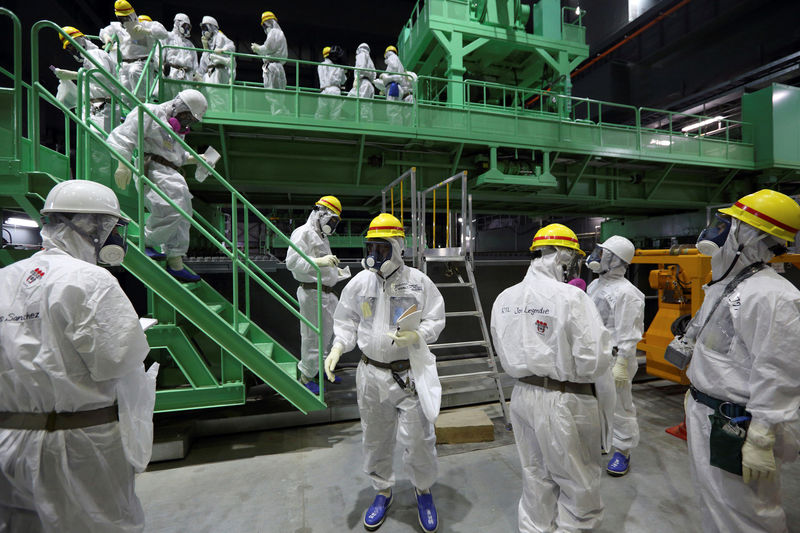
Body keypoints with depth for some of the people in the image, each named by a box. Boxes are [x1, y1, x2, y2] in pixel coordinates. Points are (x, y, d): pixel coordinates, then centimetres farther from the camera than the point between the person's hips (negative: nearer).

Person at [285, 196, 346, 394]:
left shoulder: (321, 236, 21)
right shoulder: (304, 233, -11)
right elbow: (292, 262, -22)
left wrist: (336, 272, 15)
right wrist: (319, 262, -32)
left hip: (327, 292, 10)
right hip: (313, 293, -10)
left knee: (335, 330, 18)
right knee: (314, 336, -1)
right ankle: (306, 376, 18)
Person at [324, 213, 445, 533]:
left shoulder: (418, 282, -8)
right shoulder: (360, 283, -2)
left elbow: (436, 320, -3)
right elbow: (346, 322, 6)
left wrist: (416, 336, -22)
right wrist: (338, 346, -11)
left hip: (409, 372, -2)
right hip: (371, 373, 3)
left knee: (417, 438, 6)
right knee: (375, 438, 18)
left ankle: (424, 490, 38)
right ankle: (382, 491, 45)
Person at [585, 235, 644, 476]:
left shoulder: (626, 292, -16)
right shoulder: (595, 285, 11)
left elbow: (628, 334, -19)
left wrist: (621, 364, -21)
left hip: (613, 358, -9)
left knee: (618, 406, 5)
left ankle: (623, 451, 22)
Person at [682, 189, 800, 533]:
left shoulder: (771, 296, -22)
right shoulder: (723, 285, 9)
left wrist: (762, 440, -23)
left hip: (735, 425, -9)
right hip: (704, 414, 9)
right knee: (711, 502, 25)